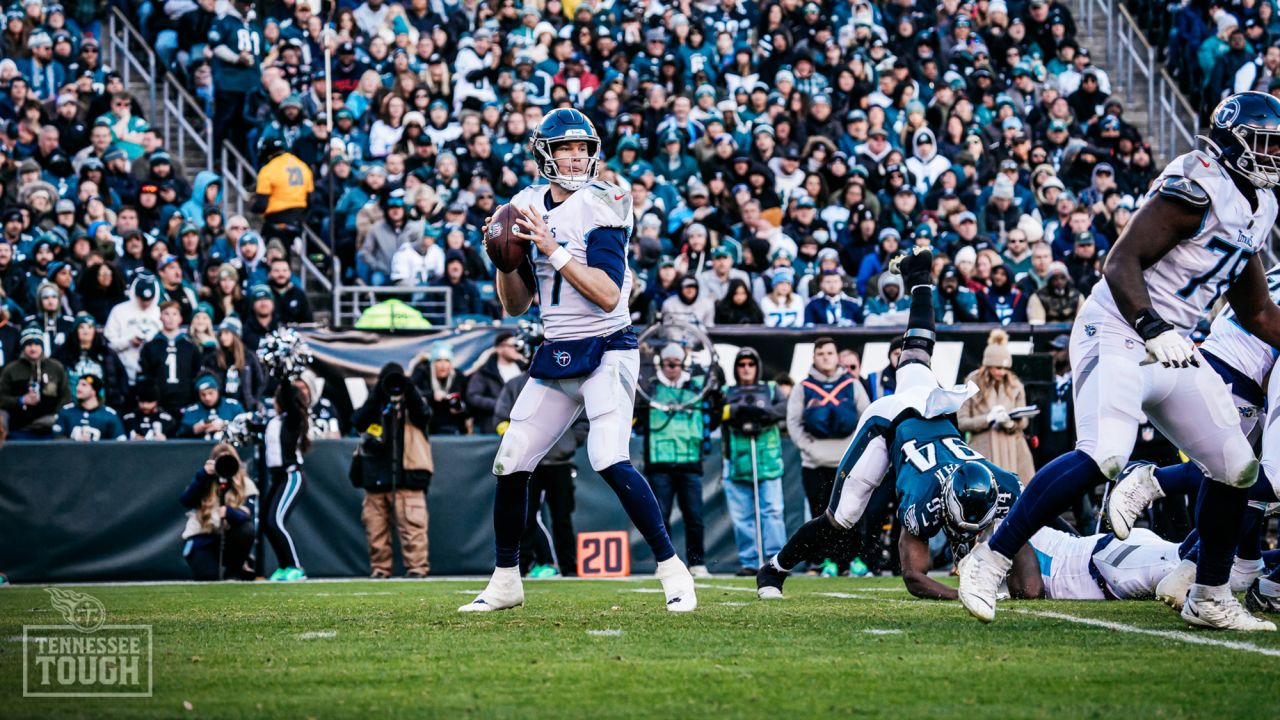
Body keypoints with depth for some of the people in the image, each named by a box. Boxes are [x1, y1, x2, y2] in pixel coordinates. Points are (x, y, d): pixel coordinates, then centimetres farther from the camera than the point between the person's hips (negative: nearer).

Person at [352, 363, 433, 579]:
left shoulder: (412, 402, 10)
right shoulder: (374, 405, 13)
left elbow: (424, 416, -10)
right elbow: (358, 422, -4)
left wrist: (411, 394, -22)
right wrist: (376, 398, -14)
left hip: (406, 475, -3)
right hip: (376, 477, 3)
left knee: (412, 524, -10)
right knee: (375, 524, 4)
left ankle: (417, 566, -8)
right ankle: (380, 567, 12)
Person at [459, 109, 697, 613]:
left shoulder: (600, 207, -10)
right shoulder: (528, 208, 8)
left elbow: (608, 294, -21)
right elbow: (515, 305, 11)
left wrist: (553, 250, -23)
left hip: (607, 350, -6)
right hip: (556, 356, 6)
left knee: (610, 461, -23)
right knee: (510, 465, 6)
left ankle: (672, 570, -14)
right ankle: (505, 581, 23)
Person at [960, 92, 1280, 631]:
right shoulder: (1198, 187, -14)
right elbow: (1121, 261, -20)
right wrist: (1154, 330, -33)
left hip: (1171, 348, 9)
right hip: (1118, 332, -9)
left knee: (1237, 468, 5)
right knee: (1103, 455, -26)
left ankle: (1210, 599, 19)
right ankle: (989, 561, -19)